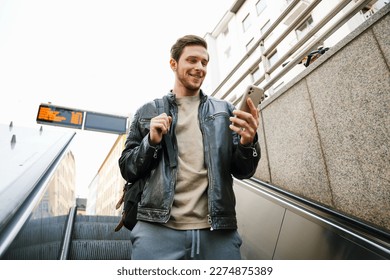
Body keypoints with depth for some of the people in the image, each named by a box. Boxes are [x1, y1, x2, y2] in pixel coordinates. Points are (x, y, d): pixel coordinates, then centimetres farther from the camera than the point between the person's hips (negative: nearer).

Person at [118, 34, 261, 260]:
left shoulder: (225, 111, 11)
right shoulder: (148, 112, 9)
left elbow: (243, 171, 7)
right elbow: (127, 169, 9)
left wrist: (248, 142, -15)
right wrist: (151, 141, -9)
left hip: (218, 231, 1)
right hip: (158, 229, 0)